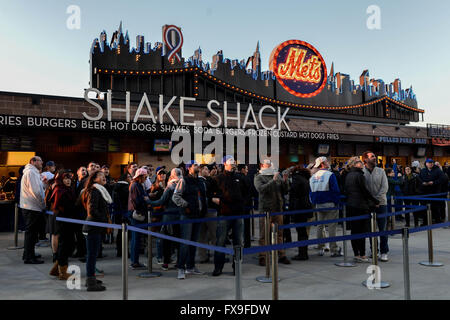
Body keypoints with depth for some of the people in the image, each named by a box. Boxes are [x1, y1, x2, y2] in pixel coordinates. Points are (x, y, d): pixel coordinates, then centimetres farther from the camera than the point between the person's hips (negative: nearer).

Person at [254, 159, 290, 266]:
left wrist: (285, 181, -6)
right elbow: (261, 189, -19)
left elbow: (284, 192, 11)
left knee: (279, 234, 10)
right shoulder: (259, 177, 0)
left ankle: (281, 255, 18)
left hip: (278, 209, 4)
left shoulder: (277, 176, 12)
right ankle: (262, 257, 9)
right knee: (264, 235, 1)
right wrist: (273, 180, -21)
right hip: (265, 209, -4)